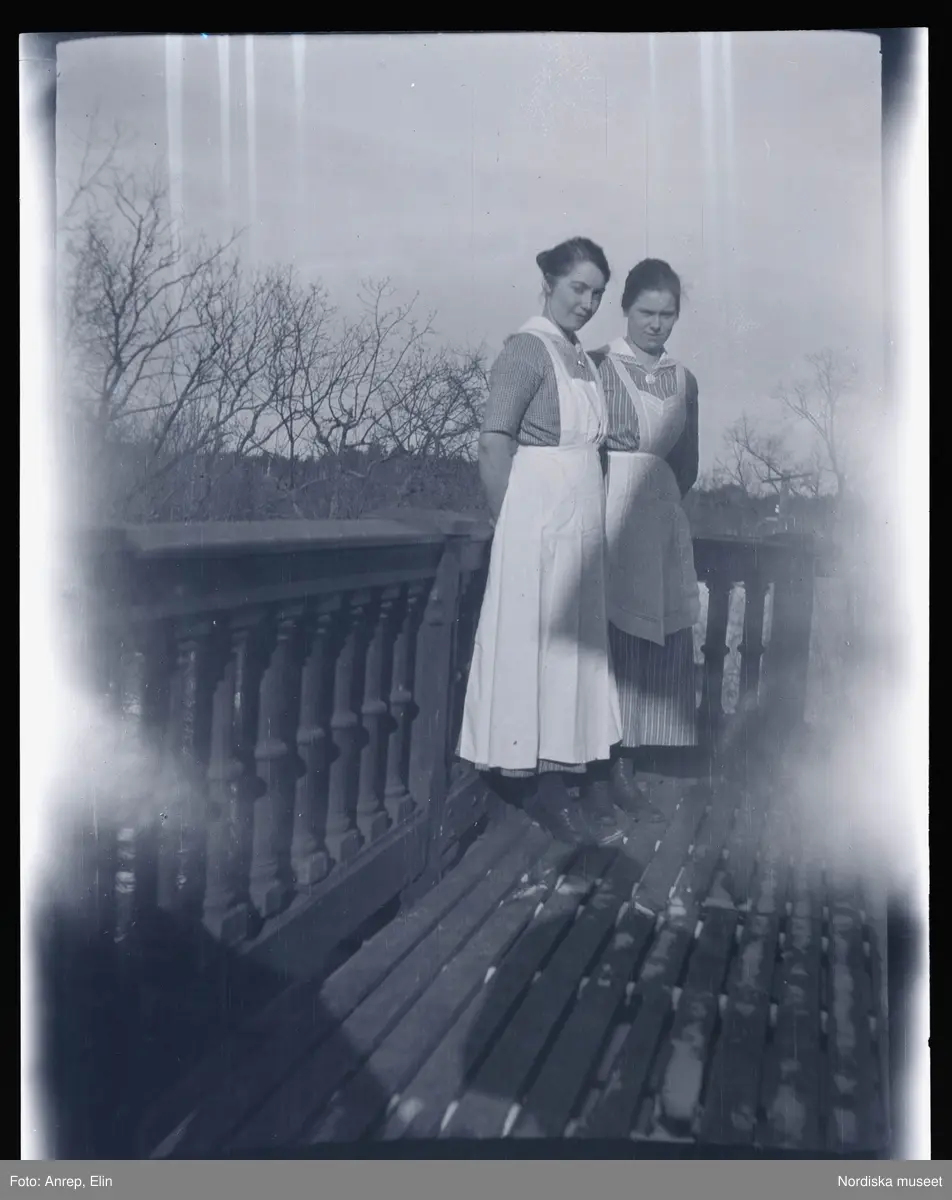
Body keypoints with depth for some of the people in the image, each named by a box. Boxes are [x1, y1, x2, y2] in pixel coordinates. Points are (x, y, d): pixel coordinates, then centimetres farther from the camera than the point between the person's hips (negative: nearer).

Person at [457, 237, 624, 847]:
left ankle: (557, 785, 19)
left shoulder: (583, 358, 15)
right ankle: (544, 790, 5)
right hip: (538, 517, -9)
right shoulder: (527, 348, -9)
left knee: (572, 647, 10)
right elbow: (495, 443, -14)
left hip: (581, 524, 9)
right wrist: (512, 523, -13)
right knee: (536, 643, -3)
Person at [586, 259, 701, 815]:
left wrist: (663, 496, 6)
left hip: (661, 520, 5)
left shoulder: (684, 381, 14)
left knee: (652, 641, 4)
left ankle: (622, 763, 12)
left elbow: (687, 464, 18)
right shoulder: (598, 366, -1)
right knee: (604, 635, -6)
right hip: (606, 513, -5)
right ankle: (597, 761, 3)